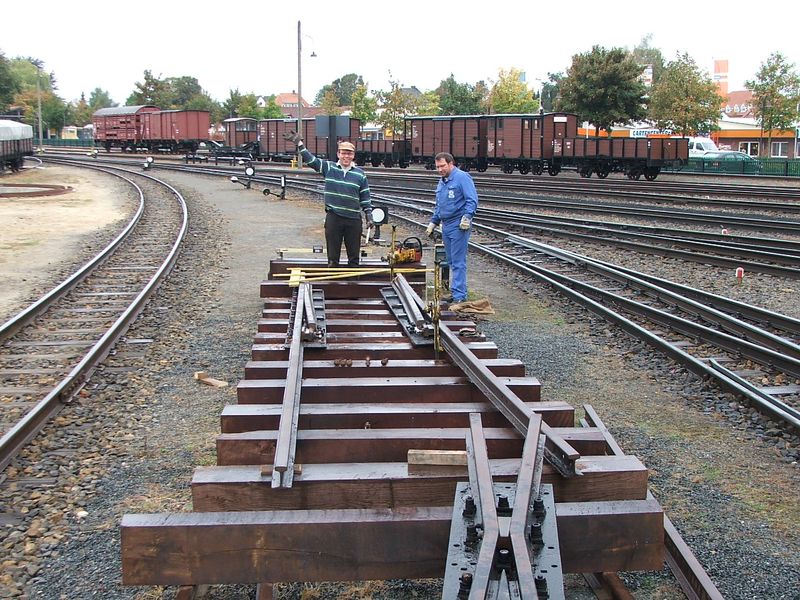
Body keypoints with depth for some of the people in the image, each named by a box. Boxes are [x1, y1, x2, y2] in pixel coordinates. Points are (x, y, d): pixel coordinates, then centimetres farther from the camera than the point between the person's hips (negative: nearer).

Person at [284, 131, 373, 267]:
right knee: (333, 257, 6)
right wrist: (299, 143, -8)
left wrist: (369, 216, 4)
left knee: (354, 256, 7)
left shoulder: (360, 174, 6)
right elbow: (311, 160, 0)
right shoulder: (329, 167, 4)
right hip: (333, 218, -1)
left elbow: (365, 198, 8)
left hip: (354, 220, 1)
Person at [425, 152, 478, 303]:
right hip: (446, 226, 9)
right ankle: (456, 293, 16)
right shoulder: (441, 182, 19)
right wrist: (433, 223, 26)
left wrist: (467, 217, -26)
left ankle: (459, 295, -7)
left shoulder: (462, 177, -9)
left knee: (458, 262, -9)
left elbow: (472, 200, -16)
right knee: (451, 261, 10)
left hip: (459, 226, -9)